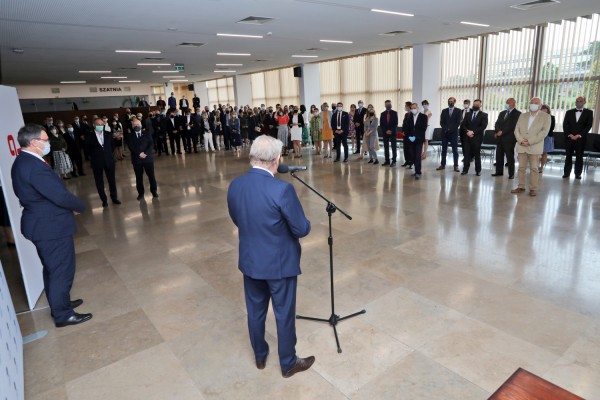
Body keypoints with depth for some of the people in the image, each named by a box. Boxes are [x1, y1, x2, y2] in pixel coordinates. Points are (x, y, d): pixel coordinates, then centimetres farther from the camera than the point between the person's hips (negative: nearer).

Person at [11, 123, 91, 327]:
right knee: (62, 271, 3)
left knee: (52, 269, 23)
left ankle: (59, 304, 39)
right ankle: (63, 314, 17)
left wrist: (70, 206, 3)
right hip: (51, 227, -10)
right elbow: (61, 196, -27)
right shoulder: (35, 166, -25)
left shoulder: (22, 162, 8)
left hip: (41, 224, 11)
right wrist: (79, 207, -9)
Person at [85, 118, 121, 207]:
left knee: (112, 180, 9)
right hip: (97, 162, -2)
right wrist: (94, 156, 3)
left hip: (109, 160, 2)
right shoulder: (90, 137, -6)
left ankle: (114, 198, 22)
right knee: (99, 182, 5)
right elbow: (88, 149, 4)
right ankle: (104, 200, 15)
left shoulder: (108, 135, 2)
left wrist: (108, 154, 8)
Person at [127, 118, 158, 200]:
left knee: (151, 176, 4)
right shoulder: (130, 136, 5)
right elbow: (131, 147, -7)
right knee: (139, 177, 7)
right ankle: (140, 193, 17)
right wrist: (139, 153, -19)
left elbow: (151, 145, -3)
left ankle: (154, 191, 18)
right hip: (136, 159, 0)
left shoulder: (147, 134, 7)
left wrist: (145, 153, -16)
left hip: (148, 158, 0)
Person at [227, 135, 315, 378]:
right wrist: (304, 224, 3)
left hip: (250, 261, 6)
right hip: (280, 263, -5)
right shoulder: (282, 189, -26)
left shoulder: (234, 186, -6)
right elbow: (302, 230, -19)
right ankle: (288, 364, 34)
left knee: (255, 311, 22)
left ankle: (260, 357, 43)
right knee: (284, 314, 14)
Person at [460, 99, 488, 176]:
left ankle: (478, 171, 12)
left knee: (477, 154, 3)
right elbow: (463, 125, 8)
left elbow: (483, 126, -8)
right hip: (467, 137, 3)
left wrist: (473, 132, -15)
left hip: (477, 137, -3)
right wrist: (467, 131, -10)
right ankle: (465, 170, 4)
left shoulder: (484, 115, 4)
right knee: (466, 154, 0)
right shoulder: (468, 114, 15)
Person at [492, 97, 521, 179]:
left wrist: (502, 132, -16)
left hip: (509, 138, -6)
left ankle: (511, 174, 5)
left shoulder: (517, 113, -3)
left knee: (510, 156, -2)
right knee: (499, 155, 7)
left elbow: (513, 125, -13)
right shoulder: (502, 113, 18)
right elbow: (497, 123, 11)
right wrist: (498, 131, -8)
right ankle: (499, 172, 15)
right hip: (500, 138, 6)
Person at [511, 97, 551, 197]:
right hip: (521, 146, 3)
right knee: (521, 167, 5)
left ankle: (533, 189, 3)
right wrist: (521, 140, -10)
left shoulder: (546, 117, 2)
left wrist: (530, 141, -16)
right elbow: (517, 129, 7)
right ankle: (521, 187, 12)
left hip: (535, 147, -3)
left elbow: (544, 132, -9)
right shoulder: (522, 115, 13)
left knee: (534, 168, -1)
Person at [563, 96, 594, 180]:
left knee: (579, 156, 3)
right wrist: (570, 135, -10)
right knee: (568, 156, 3)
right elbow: (565, 125, 4)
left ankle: (578, 174, 8)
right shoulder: (569, 112, 10)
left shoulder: (589, 112, 6)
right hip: (569, 138, 1)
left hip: (581, 139, -1)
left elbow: (589, 125, -1)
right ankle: (567, 173, 8)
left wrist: (578, 135, -12)